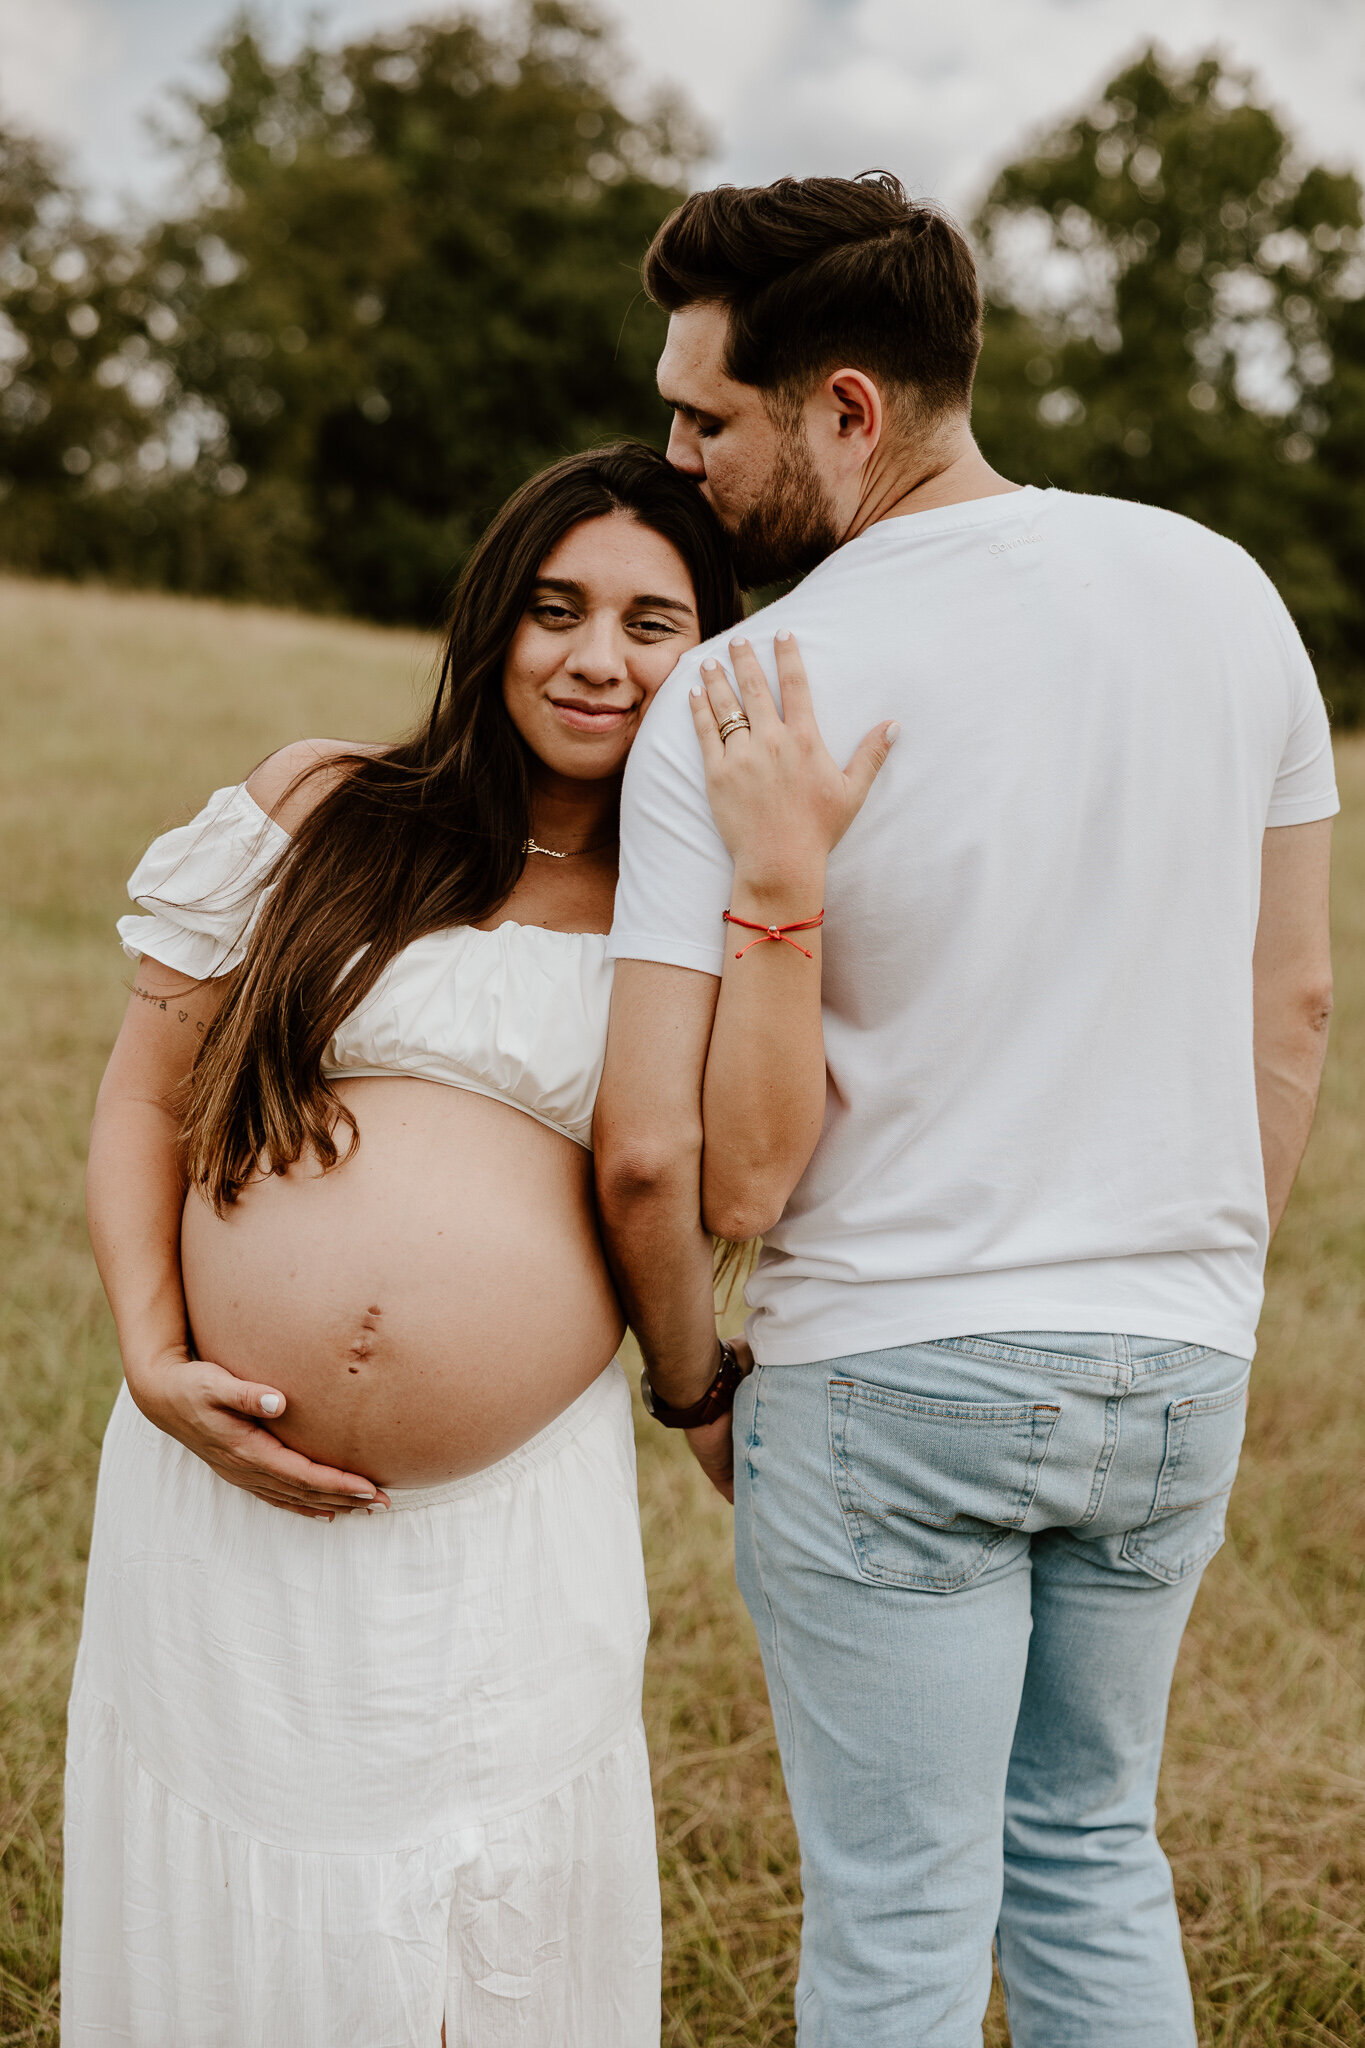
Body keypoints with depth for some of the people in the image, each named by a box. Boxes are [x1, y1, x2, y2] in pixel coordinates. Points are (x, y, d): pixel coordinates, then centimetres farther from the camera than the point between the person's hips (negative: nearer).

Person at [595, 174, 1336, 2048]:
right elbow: (1294, 1006, 6)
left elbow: (653, 1151, -17)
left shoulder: (728, 712, -15)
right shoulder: (1223, 590, -1)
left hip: (886, 1376, -5)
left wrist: (688, 1388, 2)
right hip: (1177, 1365, 5)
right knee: (1092, 1855, 23)